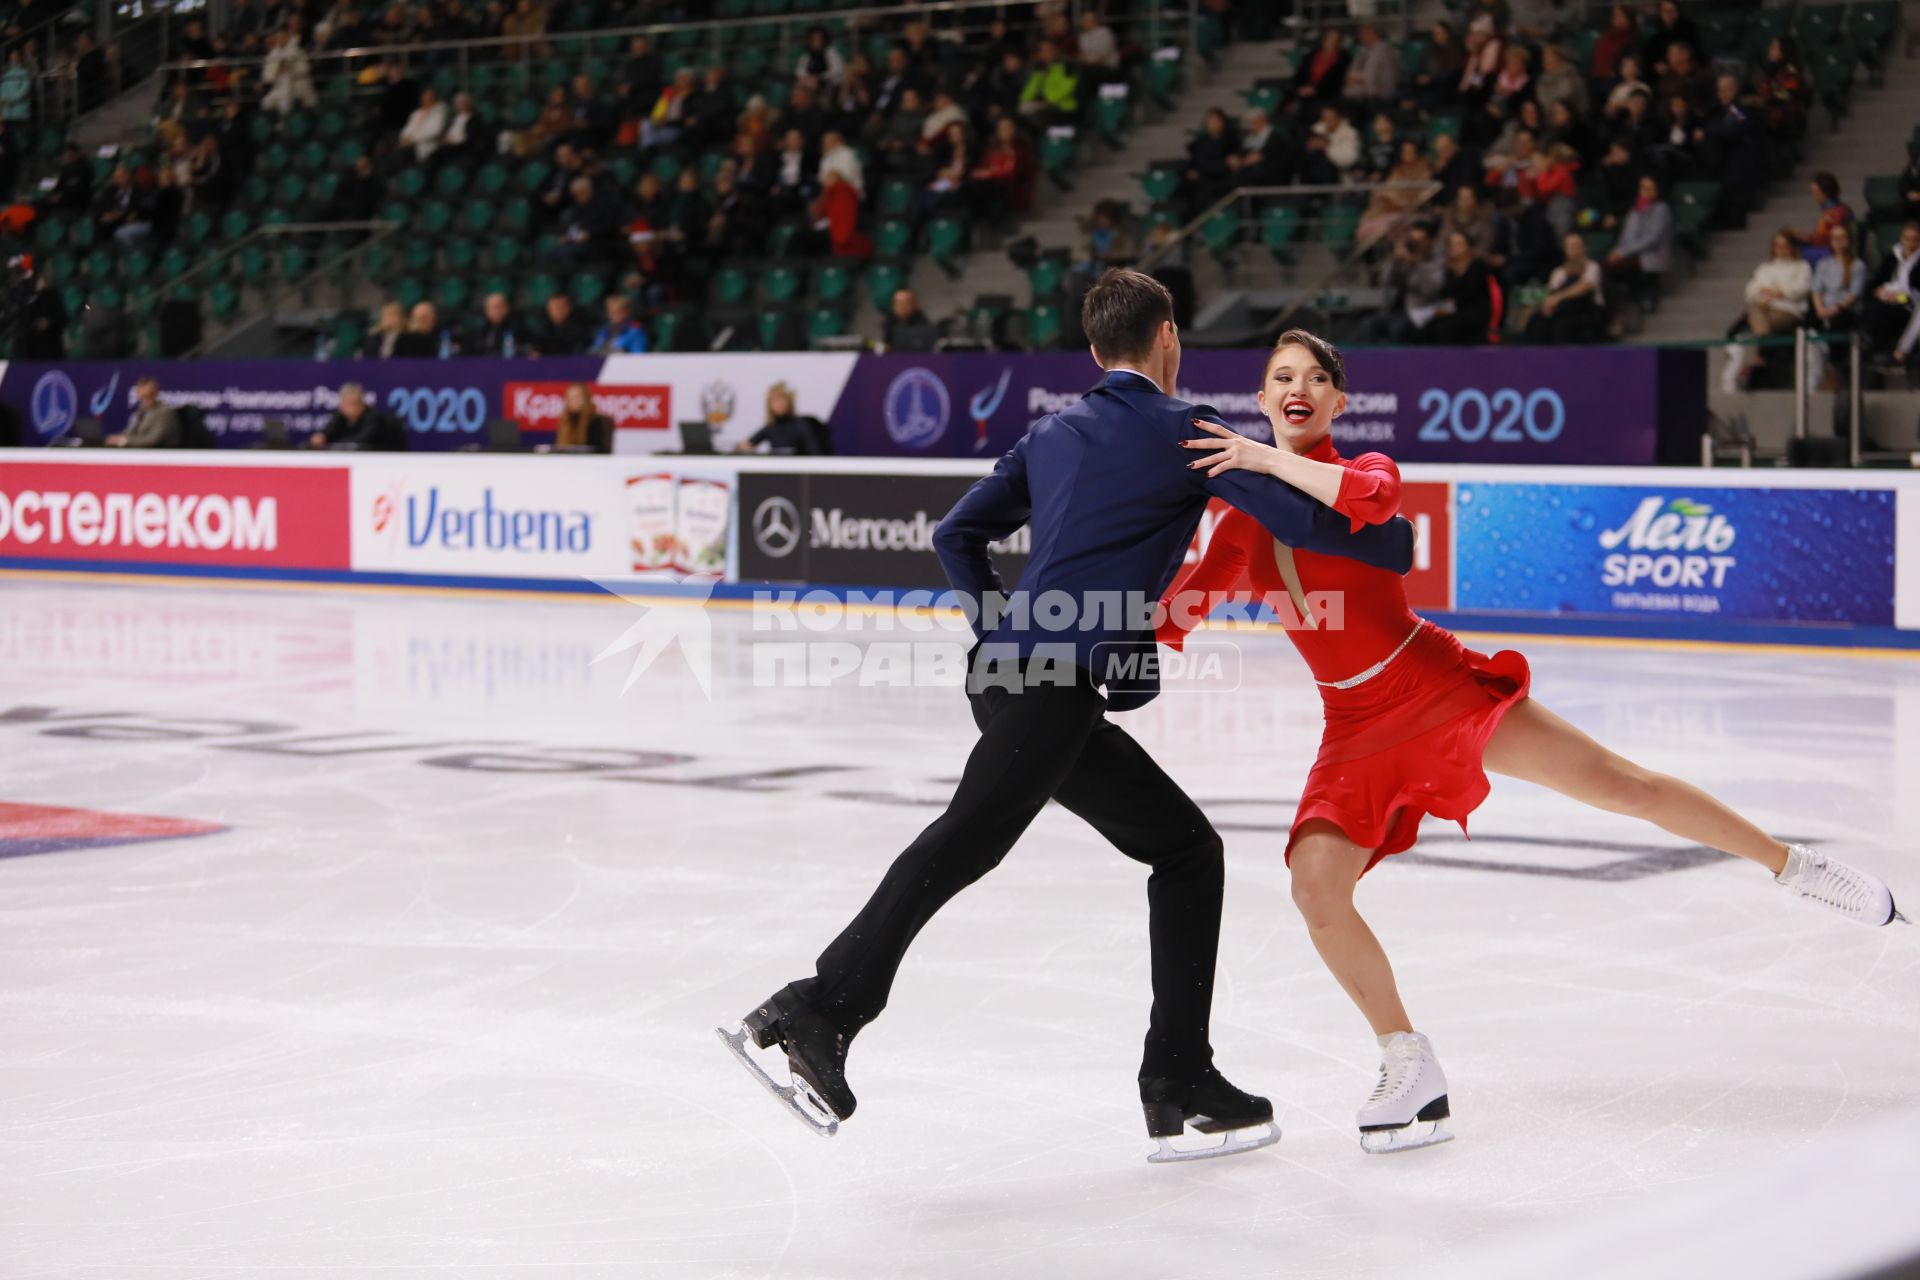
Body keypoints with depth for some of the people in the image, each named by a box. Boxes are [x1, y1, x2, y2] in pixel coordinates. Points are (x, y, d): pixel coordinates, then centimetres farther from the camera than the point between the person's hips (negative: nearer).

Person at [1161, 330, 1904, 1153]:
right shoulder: (1246, 519, 5)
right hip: (1358, 731, 3)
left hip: (1439, 690, -3)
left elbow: (1370, 496, -33)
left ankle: (1792, 867, 16)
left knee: (1623, 785, -5)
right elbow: (1174, 613, 6)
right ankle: (1409, 1067, 2)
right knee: (1316, 888, -15)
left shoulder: (1364, 469, -6)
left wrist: (1267, 459, -32)